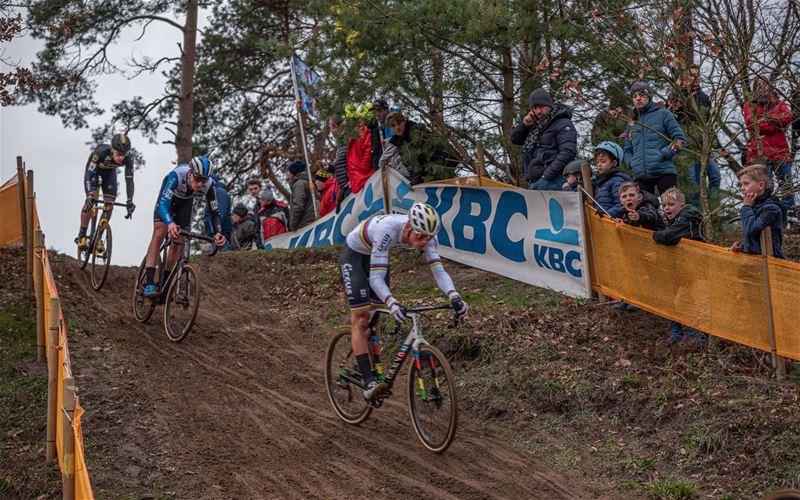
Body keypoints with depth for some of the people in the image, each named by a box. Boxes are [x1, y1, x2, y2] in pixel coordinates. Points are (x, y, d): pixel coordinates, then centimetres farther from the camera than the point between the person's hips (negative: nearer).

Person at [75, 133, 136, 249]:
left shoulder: (128, 159, -34)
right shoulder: (101, 151, -43)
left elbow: (129, 180, -31)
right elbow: (90, 173, -42)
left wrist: (130, 201, -43)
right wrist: (90, 195, -54)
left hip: (109, 172, 3)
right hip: (94, 170, -3)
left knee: (109, 204, -6)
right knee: (90, 201, -18)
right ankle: (81, 236, -5)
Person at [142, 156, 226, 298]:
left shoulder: (209, 185, -34)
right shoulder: (177, 175, -44)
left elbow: (214, 211, -26)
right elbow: (163, 204, -50)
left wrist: (218, 232, -44)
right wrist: (170, 223, -68)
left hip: (185, 202, 3)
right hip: (168, 198, -3)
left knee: (177, 242, -2)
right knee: (159, 234, -19)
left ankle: (165, 283, 13)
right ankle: (149, 283, -26)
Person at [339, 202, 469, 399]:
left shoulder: (425, 234, -25)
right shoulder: (387, 230, -42)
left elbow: (438, 270, -27)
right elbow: (376, 278, -43)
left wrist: (454, 296, -44)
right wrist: (392, 303, -59)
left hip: (375, 255, 6)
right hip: (353, 255, -6)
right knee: (361, 318, -14)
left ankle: (363, 367, 29)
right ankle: (368, 381, -19)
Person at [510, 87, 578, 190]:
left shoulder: (563, 124, -3)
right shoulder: (536, 125, 22)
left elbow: (567, 153, -15)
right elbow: (514, 139, 28)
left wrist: (546, 177, -20)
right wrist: (524, 125, 7)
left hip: (552, 182, -8)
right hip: (533, 181, 8)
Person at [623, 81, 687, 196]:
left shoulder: (663, 114, 7)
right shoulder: (631, 124, 19)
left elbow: (680, 140, 1)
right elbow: (627, 151, 24)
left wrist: (663, 154, -13)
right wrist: (632, 163, 2)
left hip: (664, 172, -4)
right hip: (640, 175, 4)